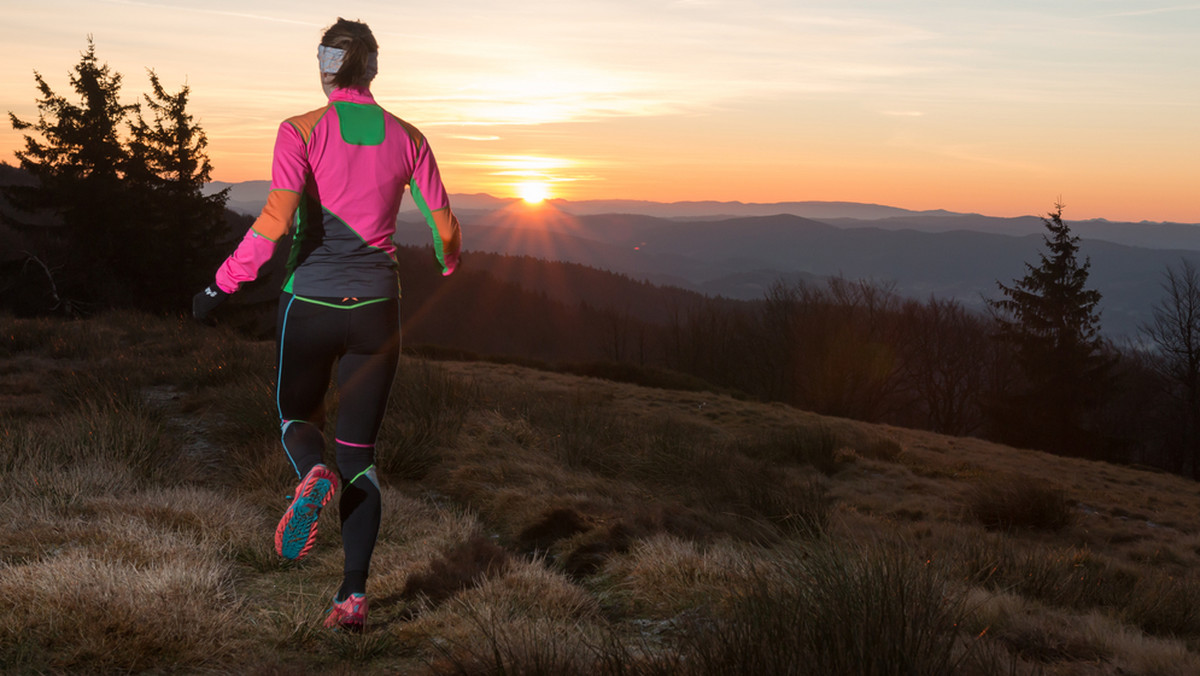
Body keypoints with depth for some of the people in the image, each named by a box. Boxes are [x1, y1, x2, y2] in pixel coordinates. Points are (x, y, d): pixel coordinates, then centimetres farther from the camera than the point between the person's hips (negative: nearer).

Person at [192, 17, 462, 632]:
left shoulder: (302, 131, -7)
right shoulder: (407, 138, 2)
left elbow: (276, 219, -18)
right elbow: (443, 226, 7)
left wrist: (221, 285, -9)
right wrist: (450, 263, 29)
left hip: (310, 303, -2)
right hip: (376, 308, 2)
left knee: (297, 418, 23)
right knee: (359, 452, 10)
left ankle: (313, 475, -13)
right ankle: (354, 593, -1)